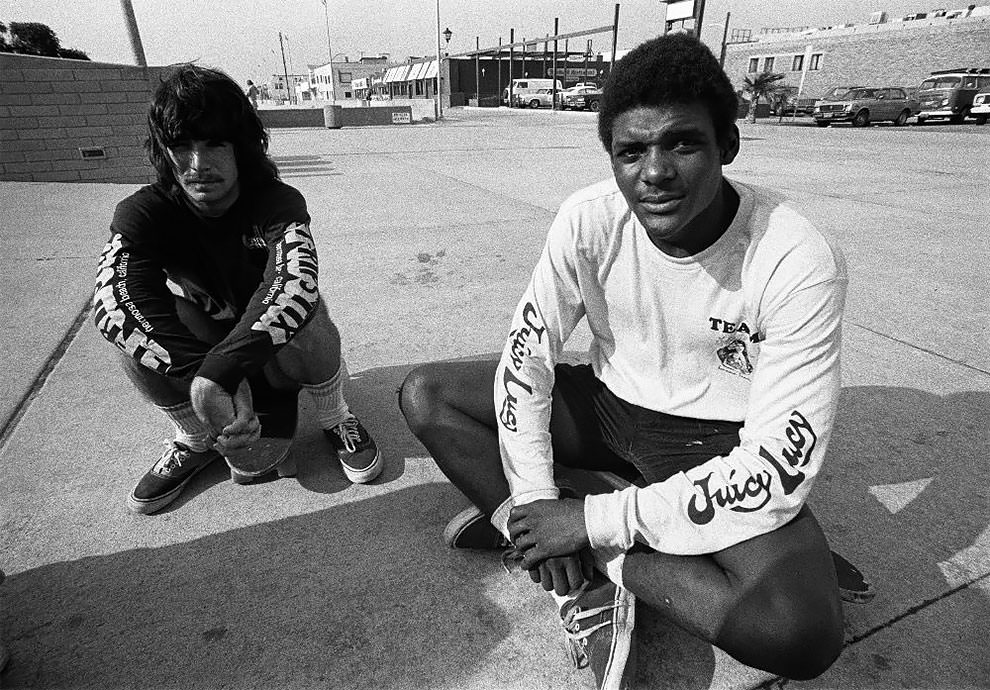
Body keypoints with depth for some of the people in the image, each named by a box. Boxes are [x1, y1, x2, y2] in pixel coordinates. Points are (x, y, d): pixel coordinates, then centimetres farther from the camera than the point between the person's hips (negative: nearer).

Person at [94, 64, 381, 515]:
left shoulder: (279, 203, -22)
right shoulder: (142, 214, -16)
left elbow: (294, 284, -43)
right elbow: (113, 299, -35)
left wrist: (214, 376, -54)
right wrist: (211, 383, -49)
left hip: (279, 359, -2)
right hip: (203, 354, 2)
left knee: (305, 319, -35)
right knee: (134, 327, -25)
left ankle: (336, 420, -4)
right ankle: (195, 442, 0)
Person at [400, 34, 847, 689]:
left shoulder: (800, 262, -25)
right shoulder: (588, 220, -16)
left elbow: (778, 470, -26)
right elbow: (526, 357, -10)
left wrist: (594, 521, -26)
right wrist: (535, 498, -19)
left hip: (717, 446, -2)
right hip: (608, 406, 3)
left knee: (805, 634, -30)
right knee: (423, 393, -9)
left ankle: (550, 542, -11)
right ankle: (584, 582, -15)